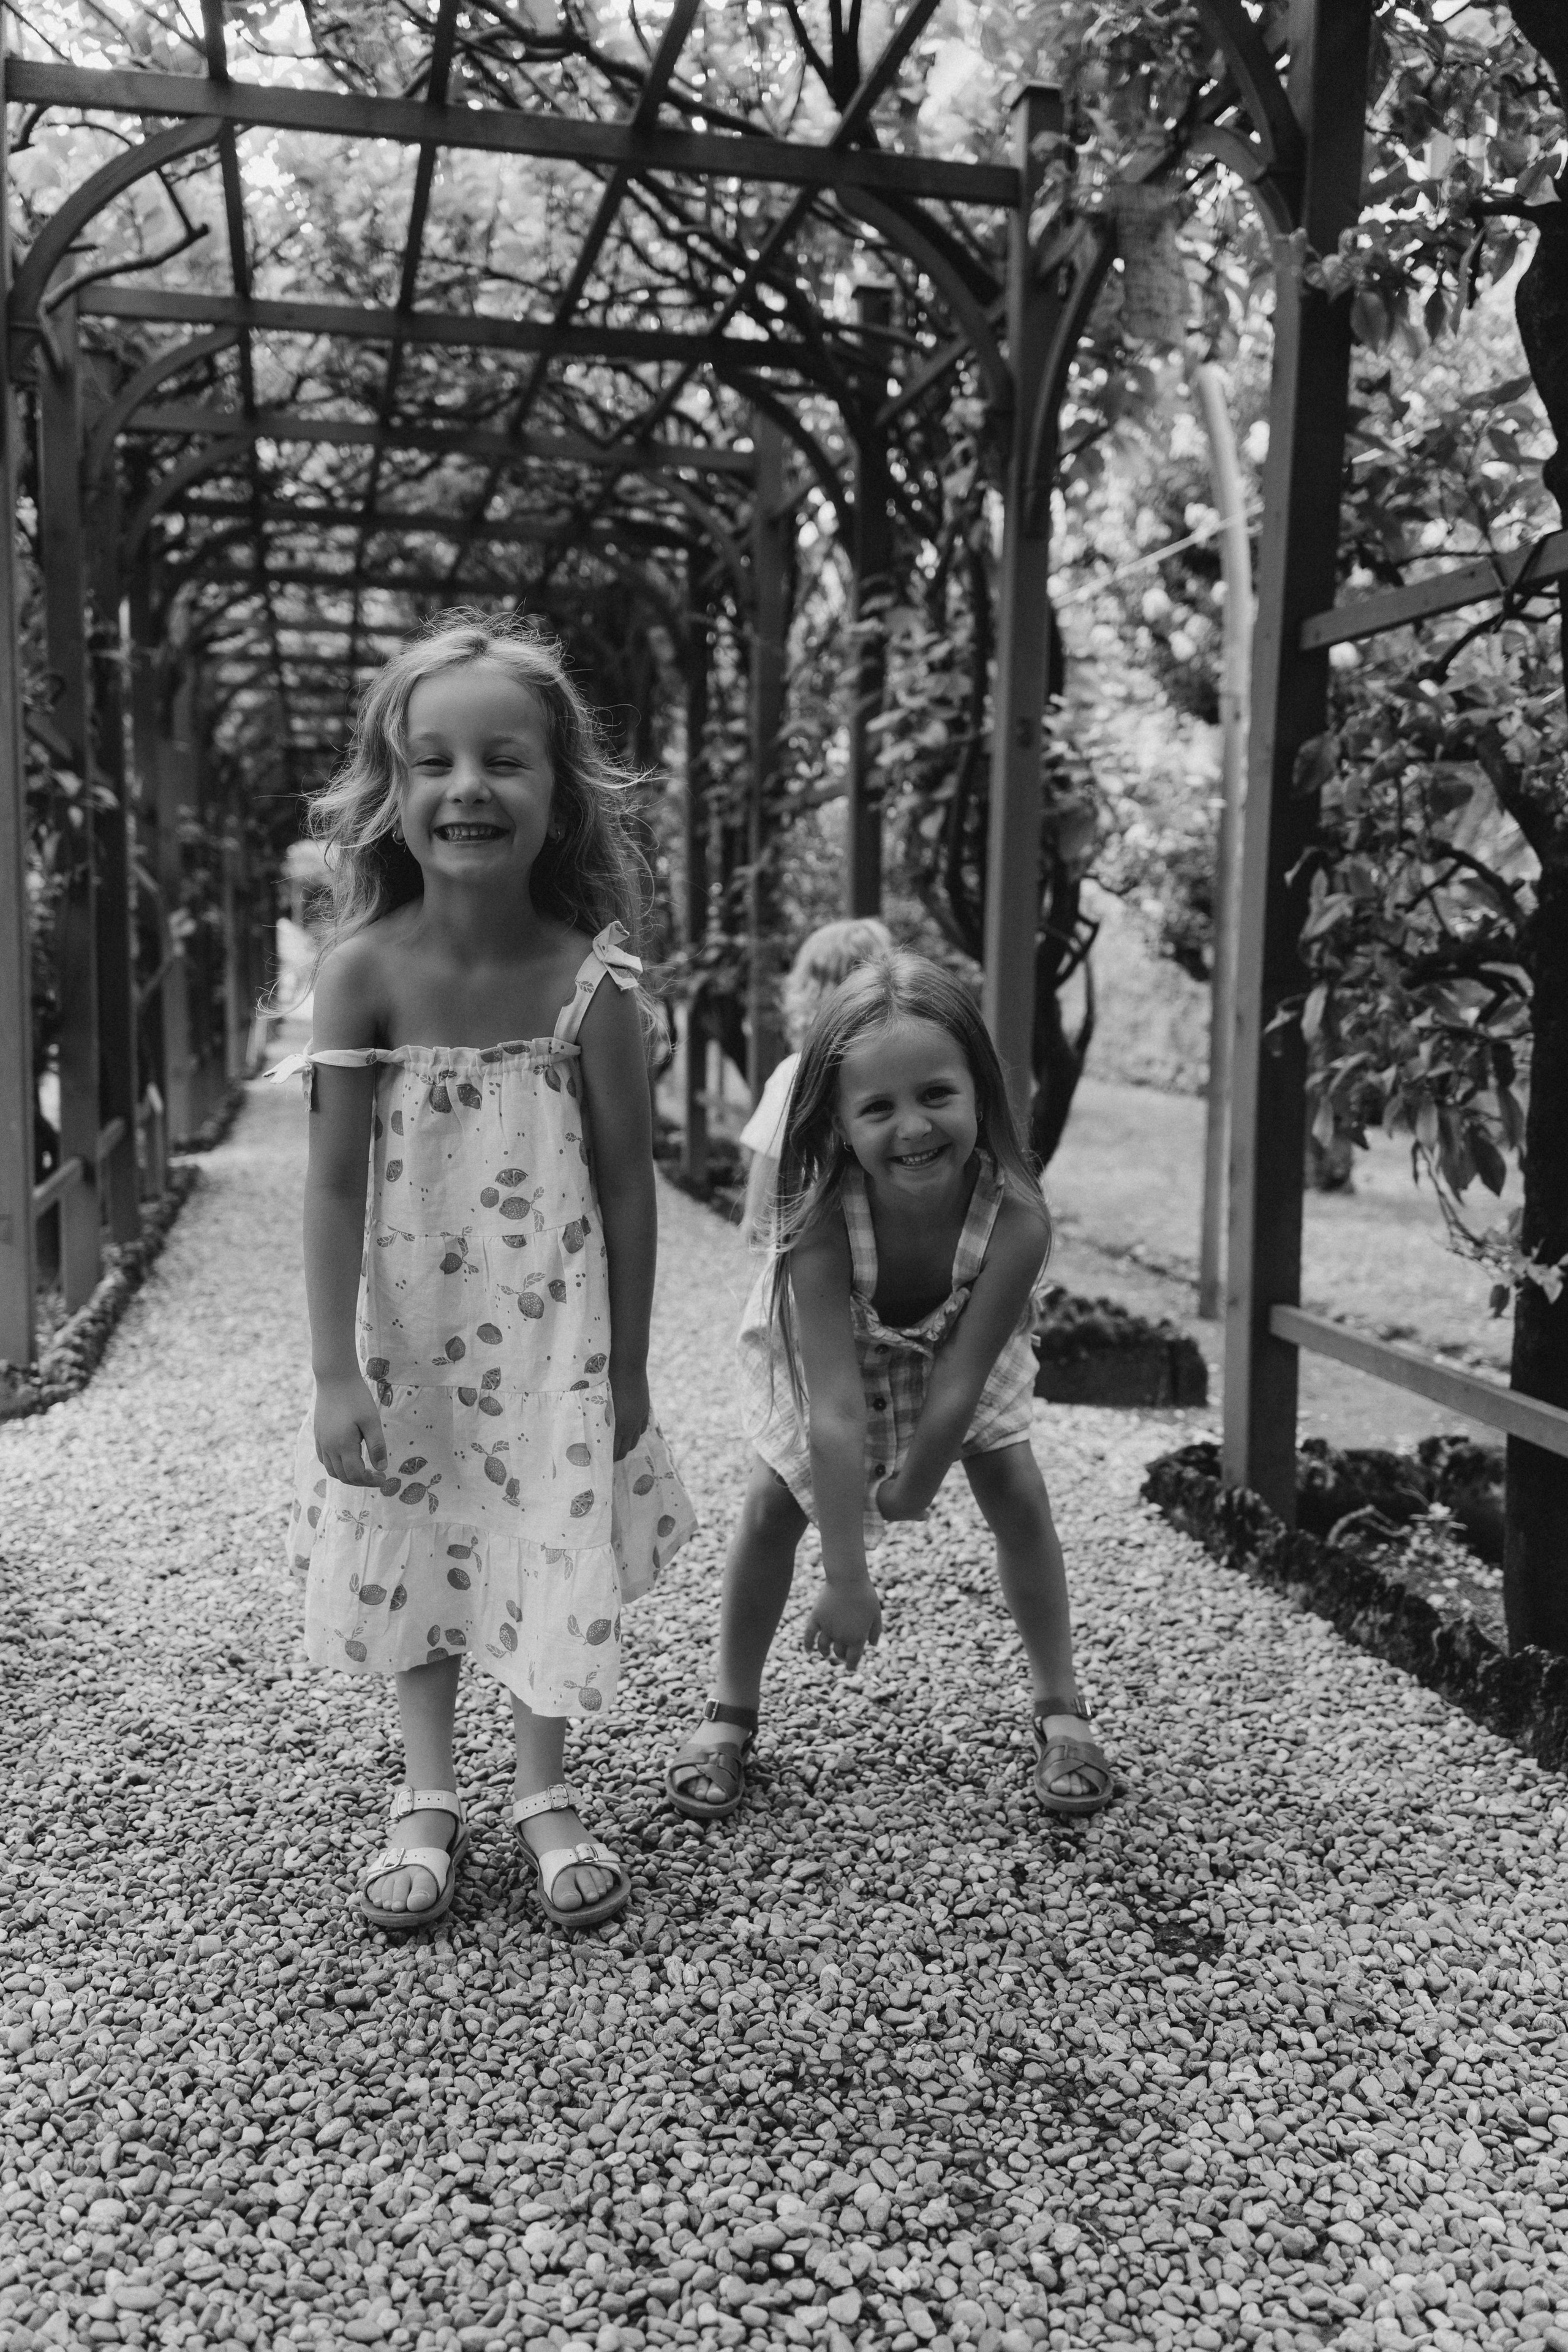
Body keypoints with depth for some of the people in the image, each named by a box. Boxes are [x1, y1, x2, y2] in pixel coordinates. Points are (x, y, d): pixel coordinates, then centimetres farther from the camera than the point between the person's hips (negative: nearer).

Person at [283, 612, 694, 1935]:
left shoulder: (592, 976, -15)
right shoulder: (364, 971, -14)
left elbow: (627, 1182, -8)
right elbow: (335, 1183, -11)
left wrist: (627, 1369, -3)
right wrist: (335, 1373, -12)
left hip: (554, 1336, 0)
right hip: (410, 1331, 1)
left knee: (556, 1554, 10)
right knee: (410, 1555, 14)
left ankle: (546, 1798, 33)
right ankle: (429, 1801, 34)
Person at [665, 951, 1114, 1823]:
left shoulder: (1016, 1219, -41)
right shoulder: (820, 1225, -42)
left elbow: (955, 1382, -29)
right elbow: (836, 1410, -40)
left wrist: (914, 1487, -17)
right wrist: (846, 1578, -36)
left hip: (956, 1347, 1)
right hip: (829, 1351, -1)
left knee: (1020, 1498, -5)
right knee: (772, 1507, -5)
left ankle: (1061, 1706, 16)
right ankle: (730, 1714, 16)